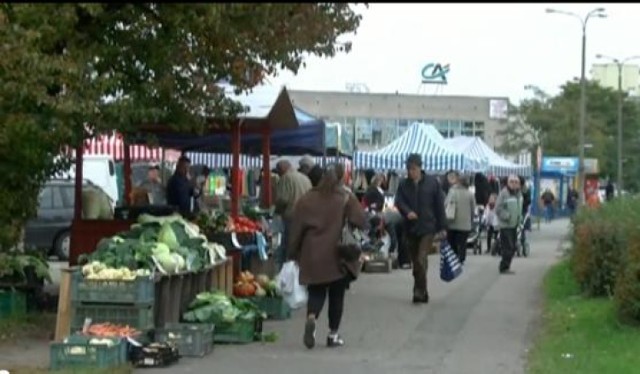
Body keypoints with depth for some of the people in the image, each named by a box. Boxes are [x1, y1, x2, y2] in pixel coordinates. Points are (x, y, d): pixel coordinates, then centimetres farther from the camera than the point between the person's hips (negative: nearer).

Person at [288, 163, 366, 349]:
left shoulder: (307, 199, 3)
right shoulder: (346, 198, -3)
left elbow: (296, 229, 2)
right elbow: (361, 221, -10)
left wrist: (294, 253, 11)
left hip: (312, 256, 2)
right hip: (337, 256, -2)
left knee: (316, 292, 10)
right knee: (336, 295, 11)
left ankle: (311, 318, -19)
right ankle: (333, 334, 13)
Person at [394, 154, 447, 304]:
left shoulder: (432, 182, -1)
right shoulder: (403, 184, 7)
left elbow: (439, 205, 1)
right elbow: (399, 201, -3)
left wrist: (442, 227, -1)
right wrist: (407, 212, -25)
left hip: (428, 227, -4)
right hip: (410, 228, 4)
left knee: (421, 260, -18)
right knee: (415, 262, 10)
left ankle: (420, 291, -11)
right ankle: (422, 292, 21)